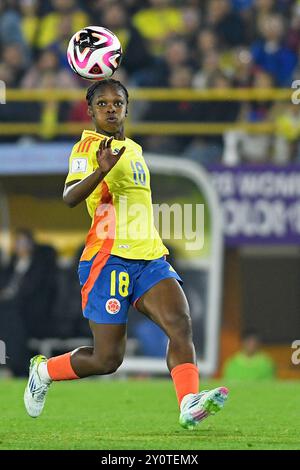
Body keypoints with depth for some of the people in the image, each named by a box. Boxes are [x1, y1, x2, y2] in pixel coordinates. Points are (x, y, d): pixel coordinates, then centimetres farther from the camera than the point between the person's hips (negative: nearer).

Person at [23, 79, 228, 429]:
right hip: (109, 258, -7)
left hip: (150, 256, 7)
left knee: (180, 324, -21)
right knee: (107, 358, -4)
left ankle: (189, 405, -37)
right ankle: (44, 371, 23)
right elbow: (69, 198, -21)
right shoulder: (87, 146, -3)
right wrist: (101, 170, -36)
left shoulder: (133, 149, 21)